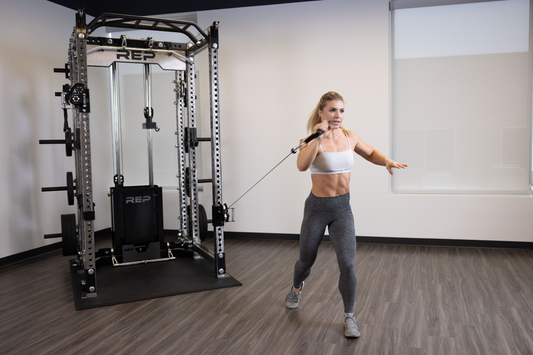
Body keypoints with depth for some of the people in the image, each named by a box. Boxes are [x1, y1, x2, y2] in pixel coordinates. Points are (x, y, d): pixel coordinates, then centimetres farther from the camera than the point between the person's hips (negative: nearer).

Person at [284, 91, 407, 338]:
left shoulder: (349, 137, -2)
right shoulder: (314, 139, -17)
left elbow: (370, 153, 15)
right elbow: (302, 165, -37)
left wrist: (386, 161, -5)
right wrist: (318, 136, -43)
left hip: (342, 208, 3)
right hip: (317, 208, -2)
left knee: (347, 264, -11)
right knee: (306, 260, 17)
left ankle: (349, 317, 11)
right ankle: (296, 289, 52)